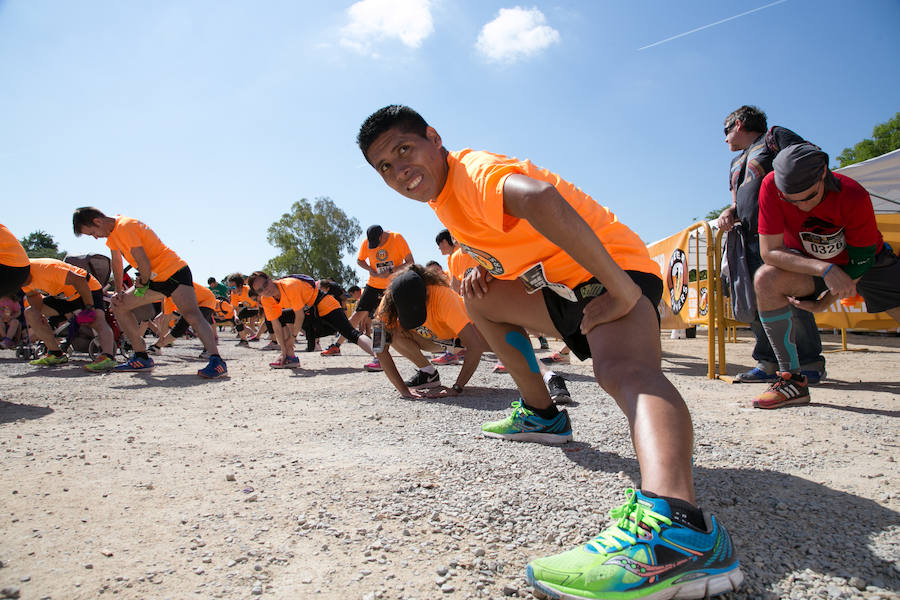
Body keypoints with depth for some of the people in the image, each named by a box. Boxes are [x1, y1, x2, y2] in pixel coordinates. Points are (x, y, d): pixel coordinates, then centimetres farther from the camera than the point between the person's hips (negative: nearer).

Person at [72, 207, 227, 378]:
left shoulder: (125, 226, -17)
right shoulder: (112, 231, 13)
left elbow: (144, 263, -22)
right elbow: (117, 262, 25)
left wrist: (143, 284, -5)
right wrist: (119, 291, 20)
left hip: (173, 271, -10)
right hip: (154, 279, 10)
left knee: (192, 314, -27)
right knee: (118, 306, 9)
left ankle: (216, 362, -40)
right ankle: (142, 359, 11)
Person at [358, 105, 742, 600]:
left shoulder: (475, 172, -20)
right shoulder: (443, 191, 11)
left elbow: (539, 198, -43)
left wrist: (621, 289, -38)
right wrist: (485, 267, 4)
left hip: (614, 273, -9)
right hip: (560, 286, 9)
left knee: (623, 371, -34)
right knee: (482, 300, 16)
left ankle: (680, 531, -58)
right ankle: (541, 415, 19)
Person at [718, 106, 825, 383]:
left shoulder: (775, 136, 8)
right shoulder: (736, 162, 29)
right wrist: (729, 213, 4)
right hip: (752, 239, 7)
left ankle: (810, 363, -1)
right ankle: (768, 363, 6)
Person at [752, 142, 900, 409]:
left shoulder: (854, 196, -27)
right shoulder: (771, 186, -27)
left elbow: (861, 262, -17)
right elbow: (769, 252, -28)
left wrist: (824, 303, -22)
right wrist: (825, 269, -38)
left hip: (868, 262, 1)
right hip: (808, 265, -1)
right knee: (765, 279, -32)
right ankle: (792, 380, -27)